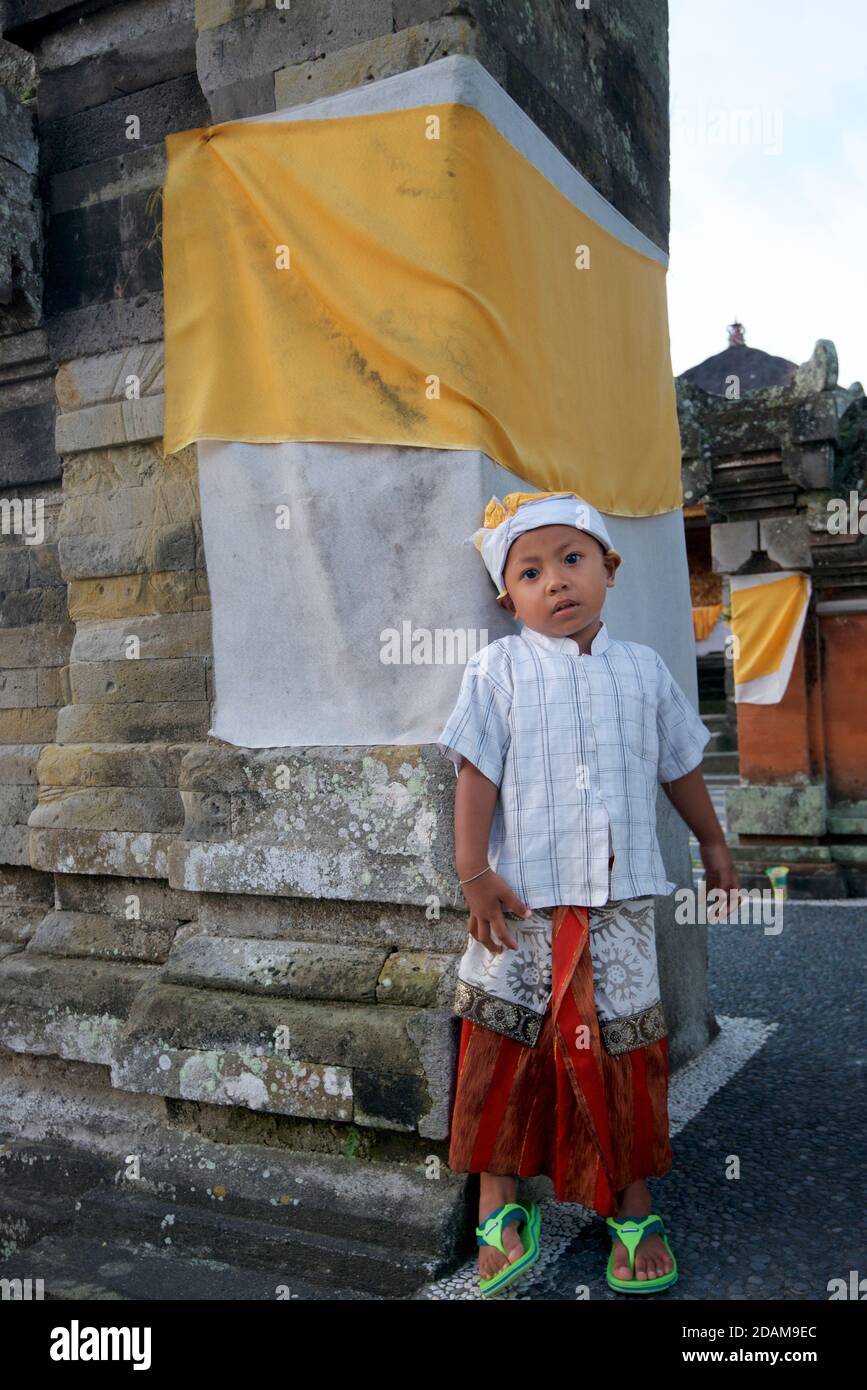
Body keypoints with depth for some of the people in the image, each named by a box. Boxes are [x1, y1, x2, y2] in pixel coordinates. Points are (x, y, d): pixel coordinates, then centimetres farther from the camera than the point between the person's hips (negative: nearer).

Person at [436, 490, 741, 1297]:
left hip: (621, 899, 2)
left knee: (626, 1051, 9)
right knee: (504, 1049, 4)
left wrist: (712, 844, 25)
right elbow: (477, 775, -6)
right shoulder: (499, 670, -2)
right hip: (524, 900, -2)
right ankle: (499, 1206, 22)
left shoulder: (643, 669, 6)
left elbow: (680, 765, 17)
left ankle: (632, 1207, 27)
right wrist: (474, 875, -11)